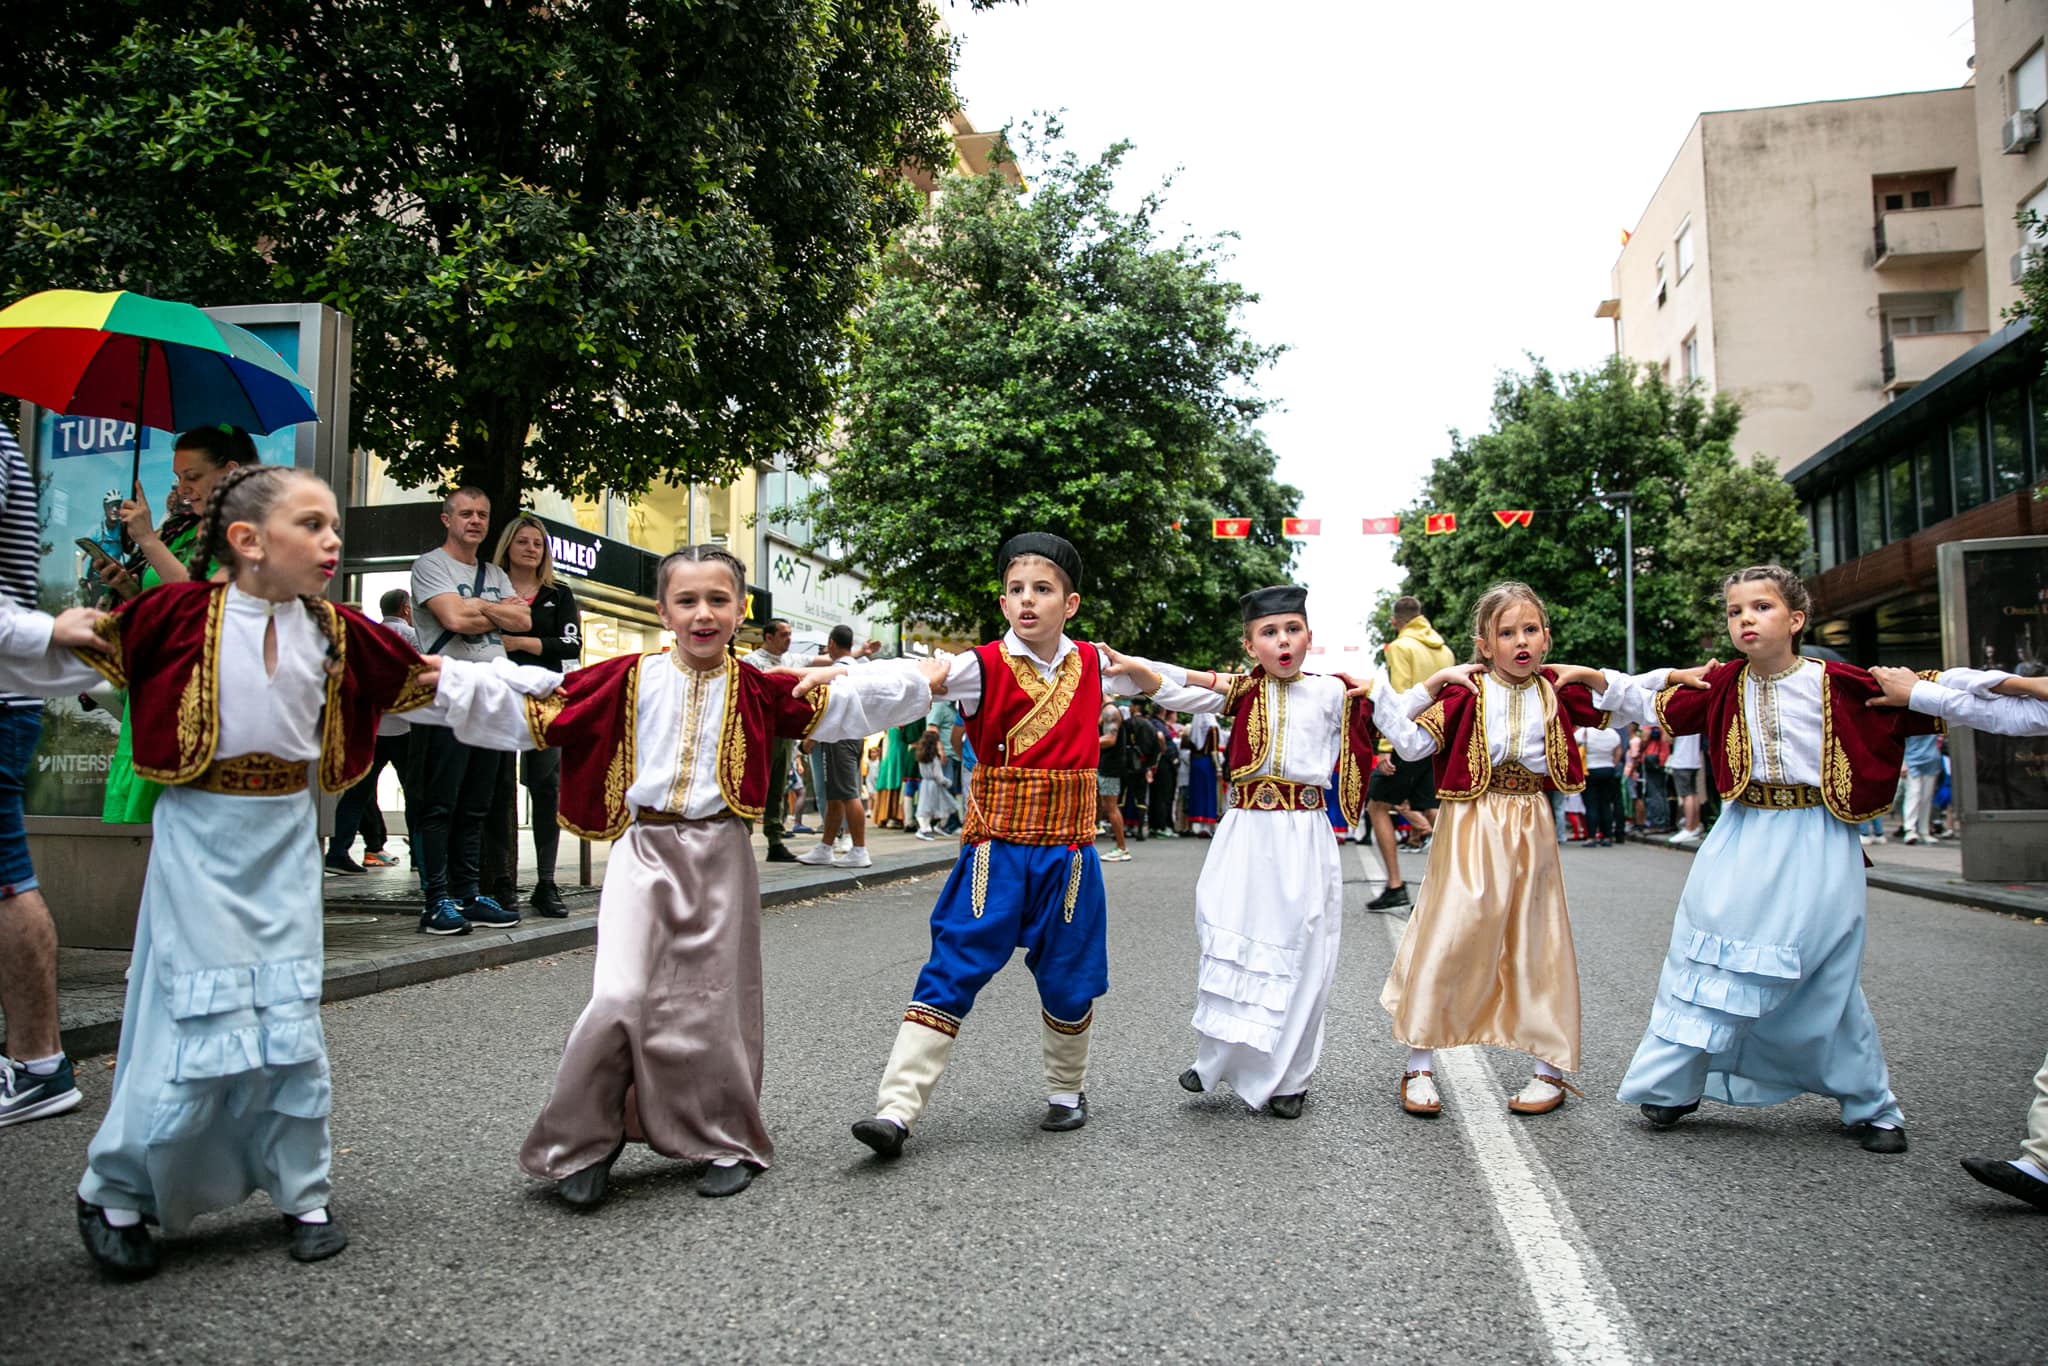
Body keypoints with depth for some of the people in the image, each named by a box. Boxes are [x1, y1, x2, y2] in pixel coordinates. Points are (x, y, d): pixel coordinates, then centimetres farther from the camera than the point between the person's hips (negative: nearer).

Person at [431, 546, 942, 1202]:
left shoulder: (757, 691, 3)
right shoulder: (630, 679, 0)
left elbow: (845, 703, 1)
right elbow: (530, 710, 2)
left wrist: (924, 675, -6)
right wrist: (442, 679, -3)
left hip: (719, 857, 1)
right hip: (643, 851, -1)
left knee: (712, 1002, 7)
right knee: (619, 997, -11)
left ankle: (727, 1142, 26)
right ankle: (585, 1142, 11)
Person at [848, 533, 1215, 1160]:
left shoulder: (1093, 664, 6)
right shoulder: (984, 666, -6)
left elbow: (1168, 685, 23)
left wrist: (1134, 671, 1)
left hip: (1066, 849, 3)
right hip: (996, 846, -3)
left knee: (1068, 976, 12)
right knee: (953, 971, -8)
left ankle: (1067, 1091, 34)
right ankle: (897, 1107, -8)